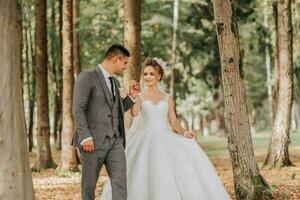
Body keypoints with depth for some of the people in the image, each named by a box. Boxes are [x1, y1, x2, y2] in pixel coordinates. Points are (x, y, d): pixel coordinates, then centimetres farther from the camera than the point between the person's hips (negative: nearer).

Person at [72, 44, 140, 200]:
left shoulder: (115, 82, 19)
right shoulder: (86, 77, -6)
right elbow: (78, 109, -13)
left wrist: (132, 96, 12)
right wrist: (85, 137, -20)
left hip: (115, 141, 6)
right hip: (93, 141, -6)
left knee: (120, 182, -7)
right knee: (89, 185, 5)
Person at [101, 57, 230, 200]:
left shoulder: (167, 98, 12)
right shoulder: (139, 96, 6)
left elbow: (173, 122, 7)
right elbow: (134, 113, -15)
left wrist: (184, 133, -9)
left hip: (166, 139, 2)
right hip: (147, 141, -2)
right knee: (152, 176, -15)